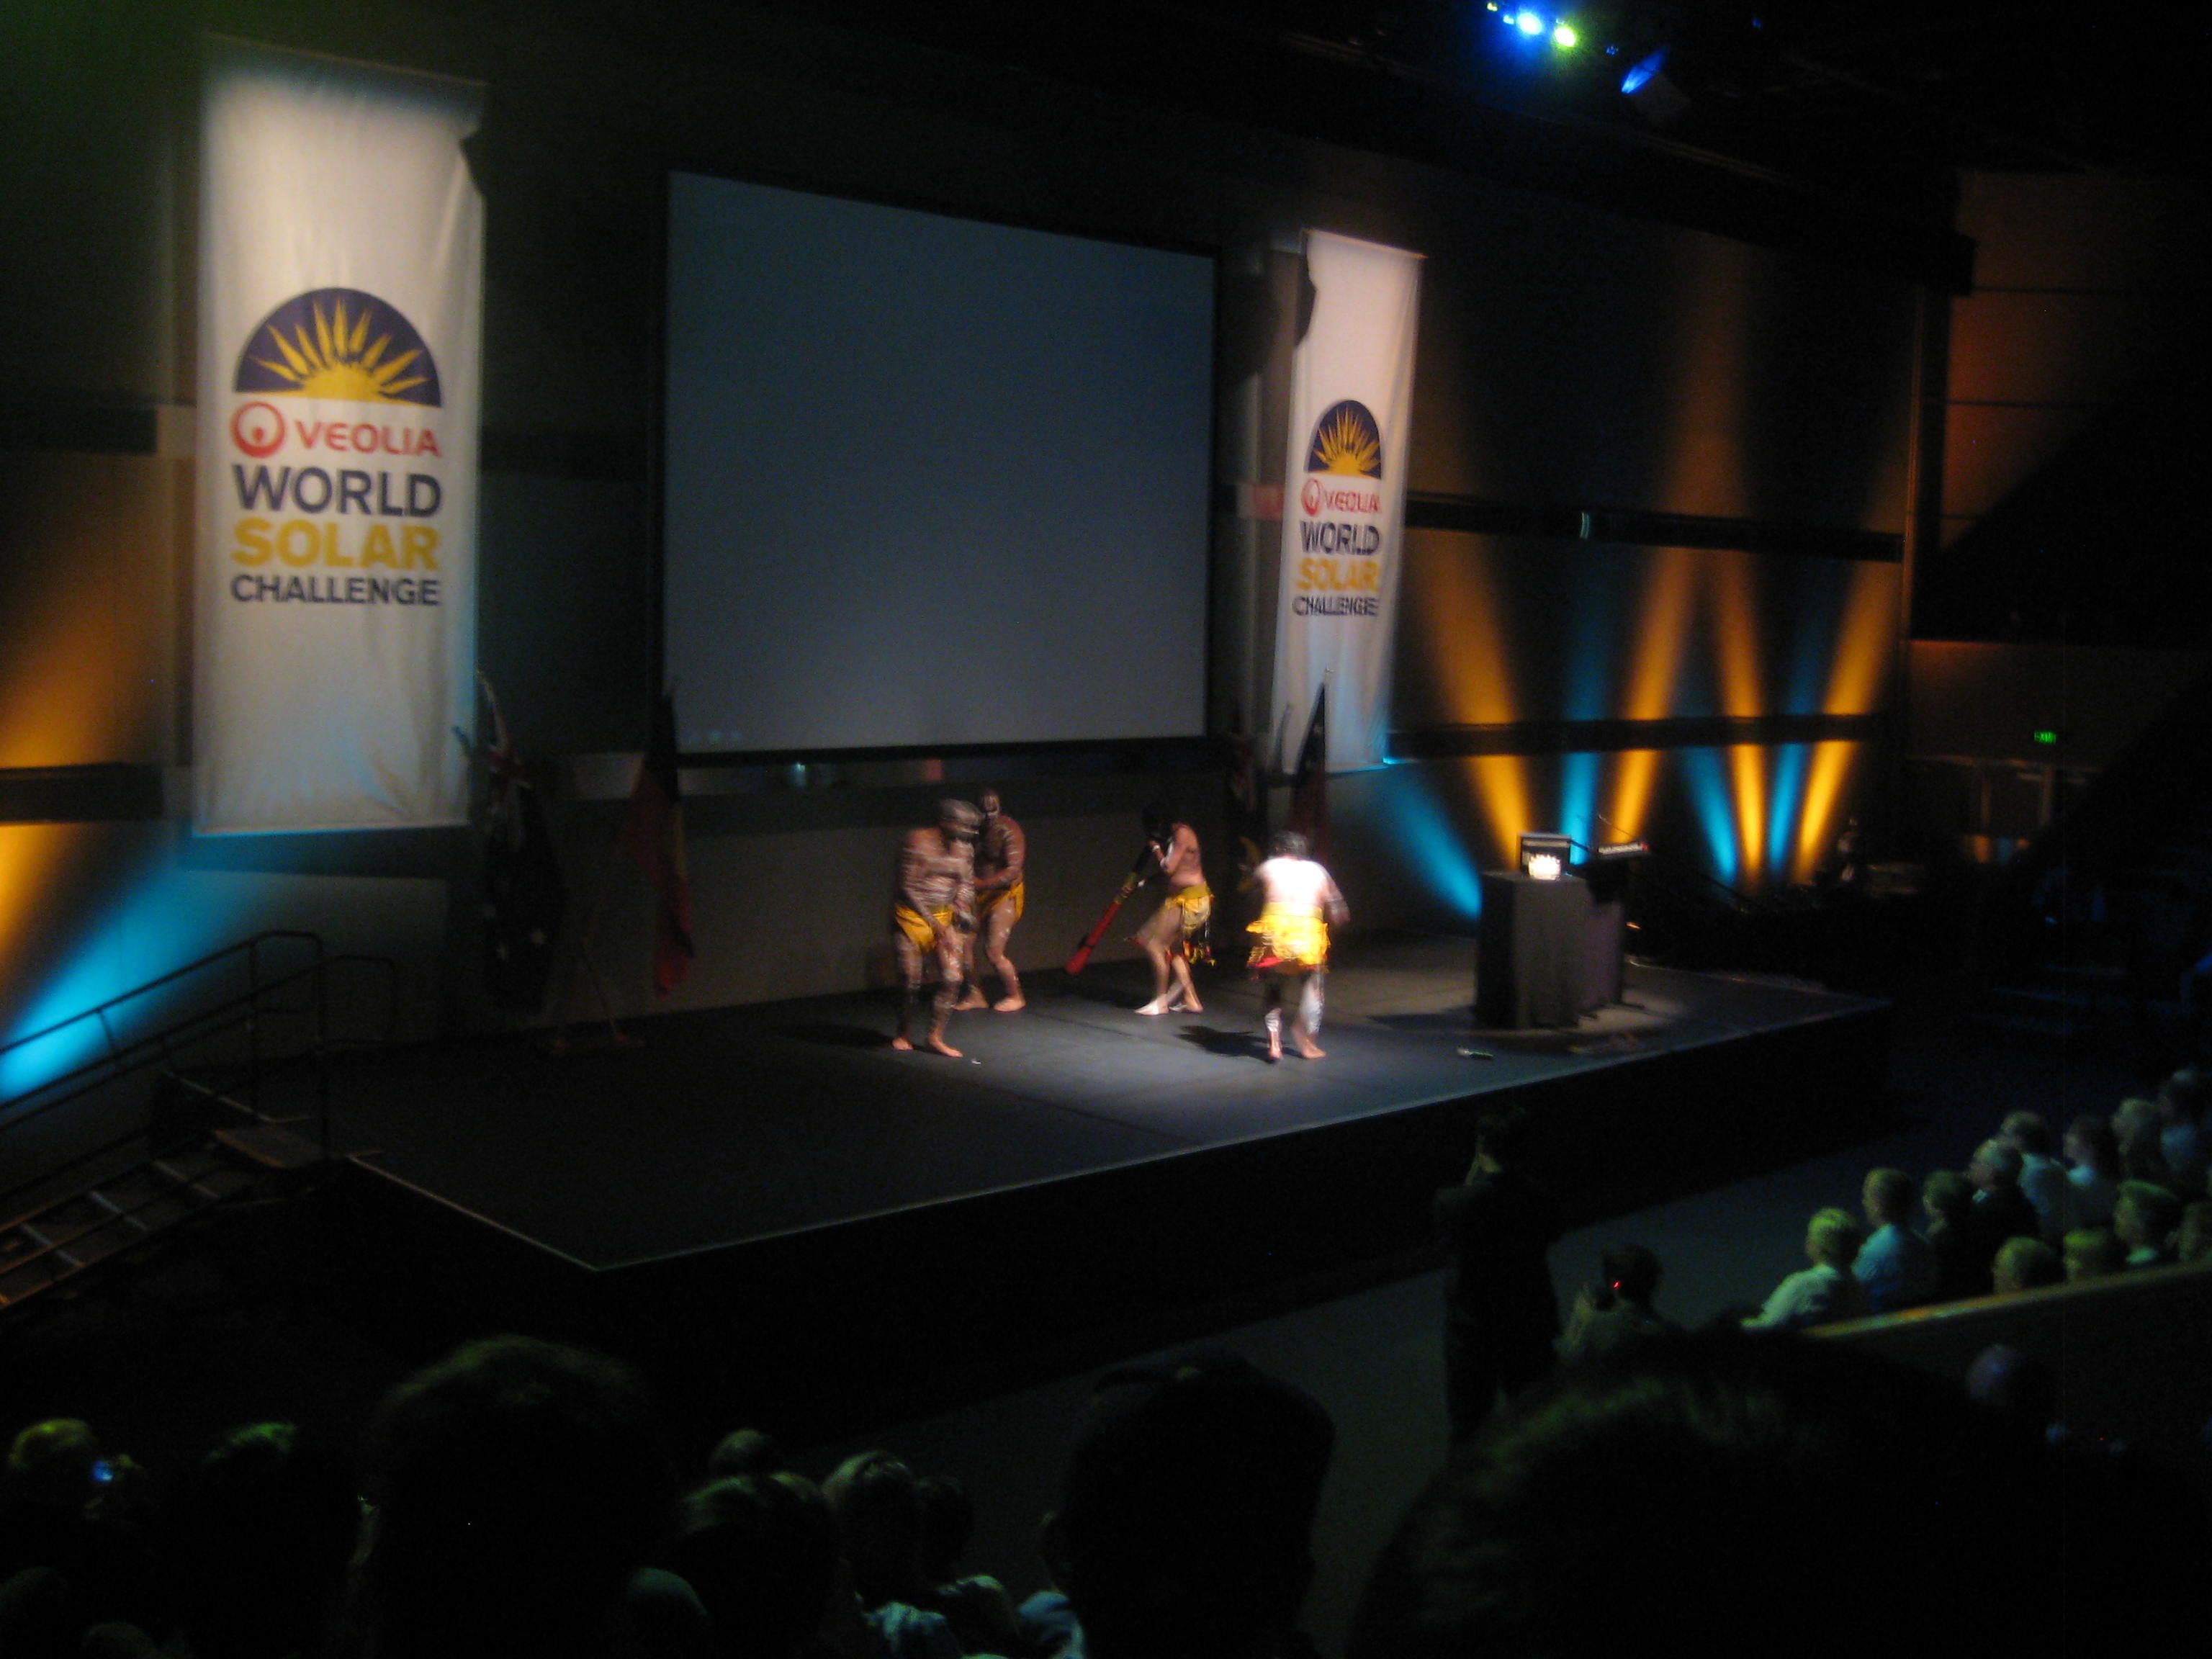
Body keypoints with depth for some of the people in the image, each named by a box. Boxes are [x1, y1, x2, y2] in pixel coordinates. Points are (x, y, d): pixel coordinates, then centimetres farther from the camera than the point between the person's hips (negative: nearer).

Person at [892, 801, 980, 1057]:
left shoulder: (964, 849, 0)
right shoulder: (918, 842, -17)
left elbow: (966, 884, 12)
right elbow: (907, 888, -16)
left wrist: (962, 911, -9)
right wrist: (934, 923, -18)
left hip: (945, 916, 5)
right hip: (911, 915, -5)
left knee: (952, 978, -6)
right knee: (910, 981, 1)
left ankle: (935, 1036, 8)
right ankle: (902, 1035, 24)